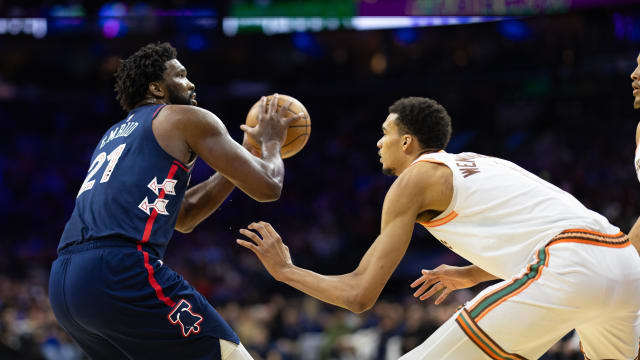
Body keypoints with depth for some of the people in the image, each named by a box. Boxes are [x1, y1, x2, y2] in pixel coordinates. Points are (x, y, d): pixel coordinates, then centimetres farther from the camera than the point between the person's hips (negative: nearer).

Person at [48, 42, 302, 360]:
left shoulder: (114, 135, 33)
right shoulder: (186, 119, 9)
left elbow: (184, 216, 39)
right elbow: (267, 187, 8)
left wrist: (247, 150, 41)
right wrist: (271, 141, 29)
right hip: (121, 270, -8)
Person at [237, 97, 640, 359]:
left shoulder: (416, 178, 10)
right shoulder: (478, 164, 32)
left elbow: (359, 294, 7)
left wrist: (285, 270, 21)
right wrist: (472, 275, 51)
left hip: (569, 268, -8)